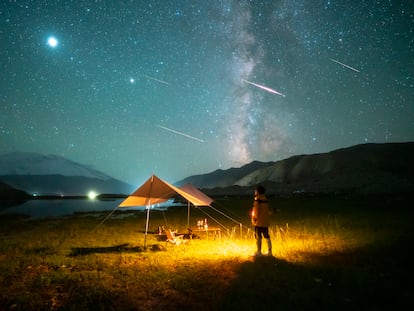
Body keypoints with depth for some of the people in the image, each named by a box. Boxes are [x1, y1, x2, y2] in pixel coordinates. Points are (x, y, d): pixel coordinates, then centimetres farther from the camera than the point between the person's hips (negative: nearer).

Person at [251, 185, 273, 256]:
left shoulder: (257, 199, -12)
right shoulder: (265, 200, 9)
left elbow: (256, 210, -17)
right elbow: (269, 211, 10)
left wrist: (254, 218, -6)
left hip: (259, 222, -7)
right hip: (266, 222, 8)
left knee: (258, 236, -1)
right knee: (266, 236, 14)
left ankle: (258, 252, 2)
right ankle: (269, 251, 21)